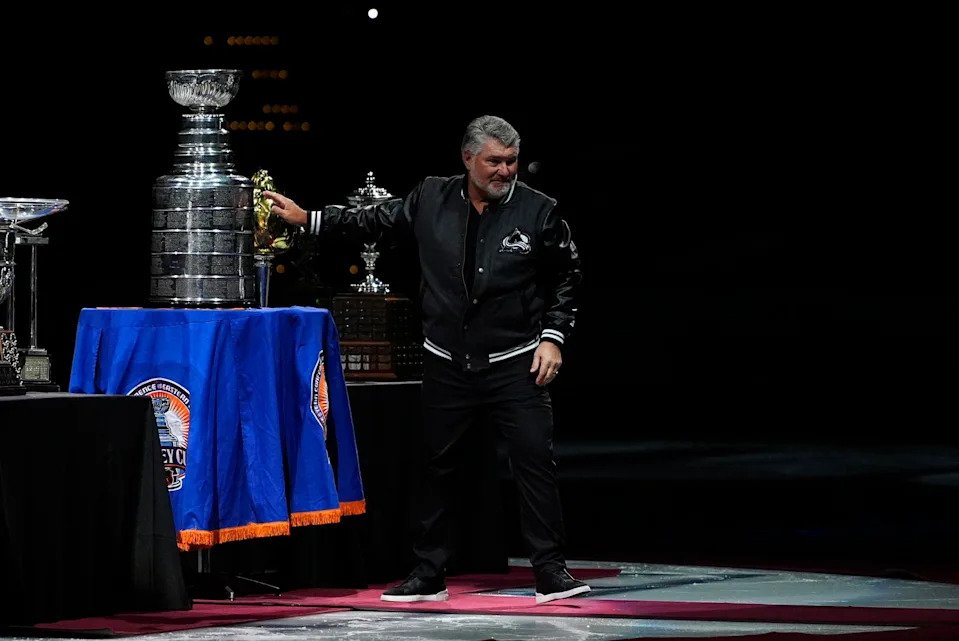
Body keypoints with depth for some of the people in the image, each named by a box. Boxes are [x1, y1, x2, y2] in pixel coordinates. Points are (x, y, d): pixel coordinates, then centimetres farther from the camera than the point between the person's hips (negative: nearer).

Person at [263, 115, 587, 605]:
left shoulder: (538, 211, -6)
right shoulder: (432, 200, -1)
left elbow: (567, 279, 3)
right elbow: (376, 219, 14)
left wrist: (553, 337, -5)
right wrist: (308, 219, 13)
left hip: (514, 363, -3)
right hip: (447, 366, 3)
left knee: (535, 462, -9)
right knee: (434, 467, 8)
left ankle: (551, 573, -1)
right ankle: (428, 577, 19)